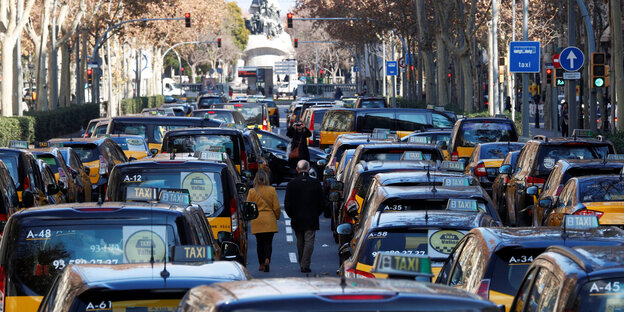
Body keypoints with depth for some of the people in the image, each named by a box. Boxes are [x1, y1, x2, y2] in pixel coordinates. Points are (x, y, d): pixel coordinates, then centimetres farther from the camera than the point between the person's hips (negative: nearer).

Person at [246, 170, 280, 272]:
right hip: (269, 221, -1)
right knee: (268, 242, 0)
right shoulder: (272, 190, -5)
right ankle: (267, 260, -23)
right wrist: (277, 217, 16)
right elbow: (276, 207, -2)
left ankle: (261, 264, 16)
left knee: (259, 243, 12)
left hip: (256, 221, 1)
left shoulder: (252, 192, -4)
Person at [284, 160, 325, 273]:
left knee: (300, 242, 14)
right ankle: (305, 265, -9)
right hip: (311, 220, -1)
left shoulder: (291, 184, -5)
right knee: (309, 242, -1)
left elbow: (287, 204, -3)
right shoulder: (316, 183, -5)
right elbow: (322, 203, 1)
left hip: (297, 220, 1)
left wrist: (292, 215, 12)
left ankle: (302, 264, 18)